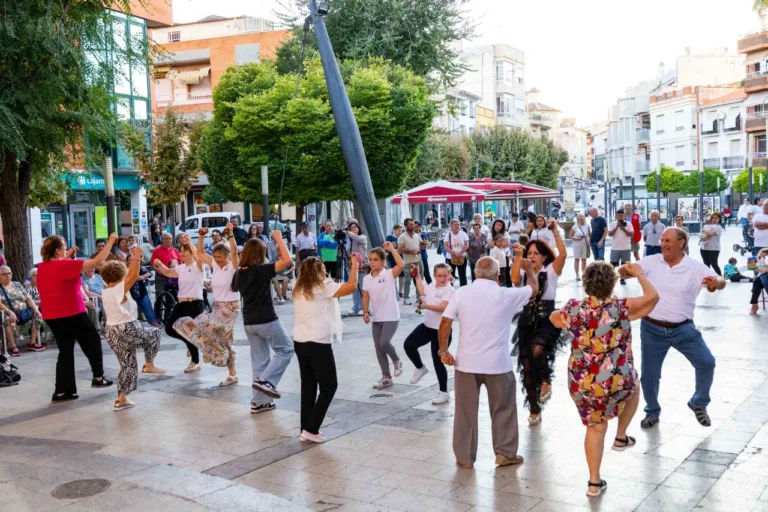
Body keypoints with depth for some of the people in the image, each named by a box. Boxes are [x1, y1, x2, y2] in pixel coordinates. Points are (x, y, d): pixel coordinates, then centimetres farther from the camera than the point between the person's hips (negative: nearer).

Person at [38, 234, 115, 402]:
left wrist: (67, 256, 17)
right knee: (93, 341, 13)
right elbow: (98, 261, -15)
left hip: (52, 316, 7)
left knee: (65, 351, 12)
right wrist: (110, 241, -8)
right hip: (71, 313, -7)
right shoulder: (67, 265, -16)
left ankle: (61, 391, 8)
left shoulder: (42, 267, 5)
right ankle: (98, 377, 16)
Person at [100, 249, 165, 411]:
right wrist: (137, 256, -9)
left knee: (127, 365, 16)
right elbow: (134, 275, -20)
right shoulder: (120, 289, -15)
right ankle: (149, 365, 17)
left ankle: (121, 399, 15)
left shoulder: (105, 293, 9)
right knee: (154, 333, 18)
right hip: (127, 330, -8)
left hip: (111, 332, 8)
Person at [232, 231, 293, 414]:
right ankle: (265, 380, -5)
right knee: (286, 349, 9)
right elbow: (286, 260, -22)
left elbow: (234, 288, 26)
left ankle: (259, 402, 14)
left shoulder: (239, 273, 4)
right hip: (266, 320, -7)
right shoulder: (262, 270, -16)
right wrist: (278, 238, -13)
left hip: (249, 322, 7)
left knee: (259, 359, 12)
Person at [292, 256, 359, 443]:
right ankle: (311, 429, 1)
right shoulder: (324, 287, -9)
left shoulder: (299, 289, 11)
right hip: (318, 344, -7)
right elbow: (352, 286, -16)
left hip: (300, 342, 7)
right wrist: (354, 265, -2)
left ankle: (305, 429, 16)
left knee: (308, 386, 14)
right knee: (328, 387, 4)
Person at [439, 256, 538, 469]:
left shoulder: (461, 293, -3)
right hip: (498, 363, -1)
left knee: (465, 411, 11)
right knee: (503, 409, 17)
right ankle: (505, 453, 24)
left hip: (466, 363, 1)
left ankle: (465, 457, 18)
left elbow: (445, 324, -8)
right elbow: (534, 289, 14)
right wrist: (530, 270, 32)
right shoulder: (506, 295, -4)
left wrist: (444, 350, 1)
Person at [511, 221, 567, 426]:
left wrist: (555, 232, -22)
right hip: (526, 323, 4)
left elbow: (563, 255, -17)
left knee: (537, 350, -35)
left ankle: (546, 382, -4)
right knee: (526, 367, 6)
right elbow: (515, 280, -16)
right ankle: (534, 411, 22)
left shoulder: (551, 271, 0)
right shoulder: (524, 273, 7)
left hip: (547, 322, -4)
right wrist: (518, 256, -17)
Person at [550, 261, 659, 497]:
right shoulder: (621, 308, -14)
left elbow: (554, 318, 15)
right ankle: (621, 437, 38)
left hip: (581, 384, 2)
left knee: (595, 427, 21)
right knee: (633, 387, 34)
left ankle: (594, 482, 24)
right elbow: (653, 296, -9)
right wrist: (639, 273, 6)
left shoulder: (573, 309, -5)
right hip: (616, 382, -2)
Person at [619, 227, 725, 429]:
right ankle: (652, 412, 31)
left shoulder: (695, 267, -6)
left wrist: (715, 282, -33)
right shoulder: (651, 262, -4)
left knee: (706, 362, -8)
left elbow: (721, 282, -8)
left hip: (682, 329, 0)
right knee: (649, 374, 6)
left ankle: (698, 404, 19)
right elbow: (625, 272, -4)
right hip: (652, 329, 1)